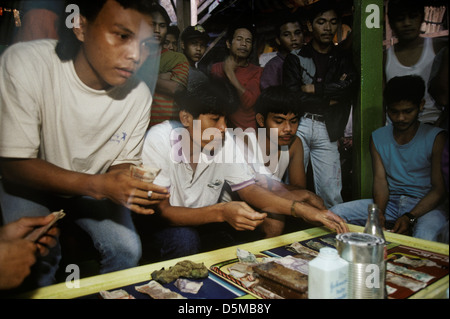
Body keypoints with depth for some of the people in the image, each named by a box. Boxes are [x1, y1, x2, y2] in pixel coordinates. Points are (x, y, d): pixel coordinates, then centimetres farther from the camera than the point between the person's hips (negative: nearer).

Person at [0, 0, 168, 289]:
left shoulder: (139, 95, -17)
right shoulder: (24, 63, -28)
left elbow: (124, 163, -4)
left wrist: (134, 184, -29)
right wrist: (99, 185, -39)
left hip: (95, 185, 3)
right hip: (30, 181, -2)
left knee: (128, 249, -13)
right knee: (37, 256, -24)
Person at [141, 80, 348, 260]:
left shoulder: (225, 140, -11)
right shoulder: (160, 140, -25)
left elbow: (248, 189, -7)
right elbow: (160, 211, -27)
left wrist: (301, 210, -21)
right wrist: (221, 212, -42)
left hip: (200, 221, 5)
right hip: (160, 224, -4)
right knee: (185, 240, -35)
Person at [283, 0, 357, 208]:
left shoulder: (343, 59, 16)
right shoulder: (295, 58, 8)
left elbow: (349, 87, -4)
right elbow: (293, 96, -6)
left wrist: (313, 88, -6)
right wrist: (329, 98, -2)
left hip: (327, 130, 2)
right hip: (298, 125, -2)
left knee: (331, 195, -1)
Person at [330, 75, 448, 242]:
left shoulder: (436, 138, -4)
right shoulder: (378, 137, 8)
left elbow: (439, 188, -7)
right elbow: (380, 180, 0)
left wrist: (410, 217, -22)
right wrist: (378, 213, -19)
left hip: (425, 205, -4)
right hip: (389, 202, 4)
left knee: (425, 237, -40)